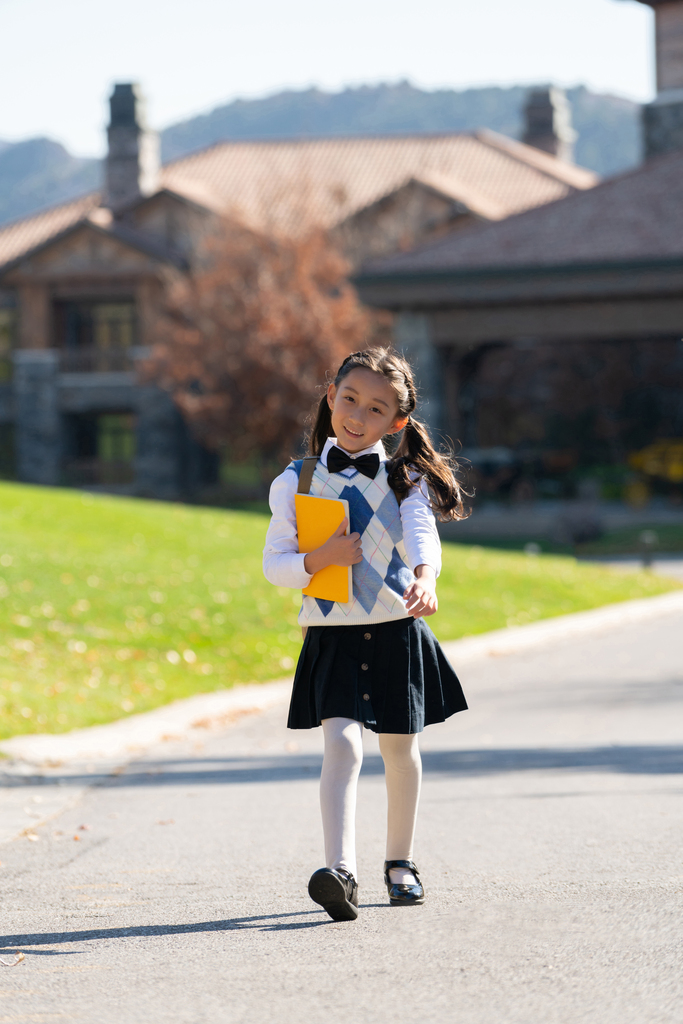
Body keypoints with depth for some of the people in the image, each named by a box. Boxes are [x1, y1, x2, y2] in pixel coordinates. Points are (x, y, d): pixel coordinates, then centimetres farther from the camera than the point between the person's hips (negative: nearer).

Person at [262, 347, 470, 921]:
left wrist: (425, 578, -41)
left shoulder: (404, 480, 0)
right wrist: (319, 559, -18)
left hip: (398, 631, 1)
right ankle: (341, 872, -29)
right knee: (342, 745, -17)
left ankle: (400, 861, 33)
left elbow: (423, 534, -19)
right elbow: (274, 565, 2)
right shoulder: (296, 483, 2)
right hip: (333, 635, -1)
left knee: (400, 749, 14)